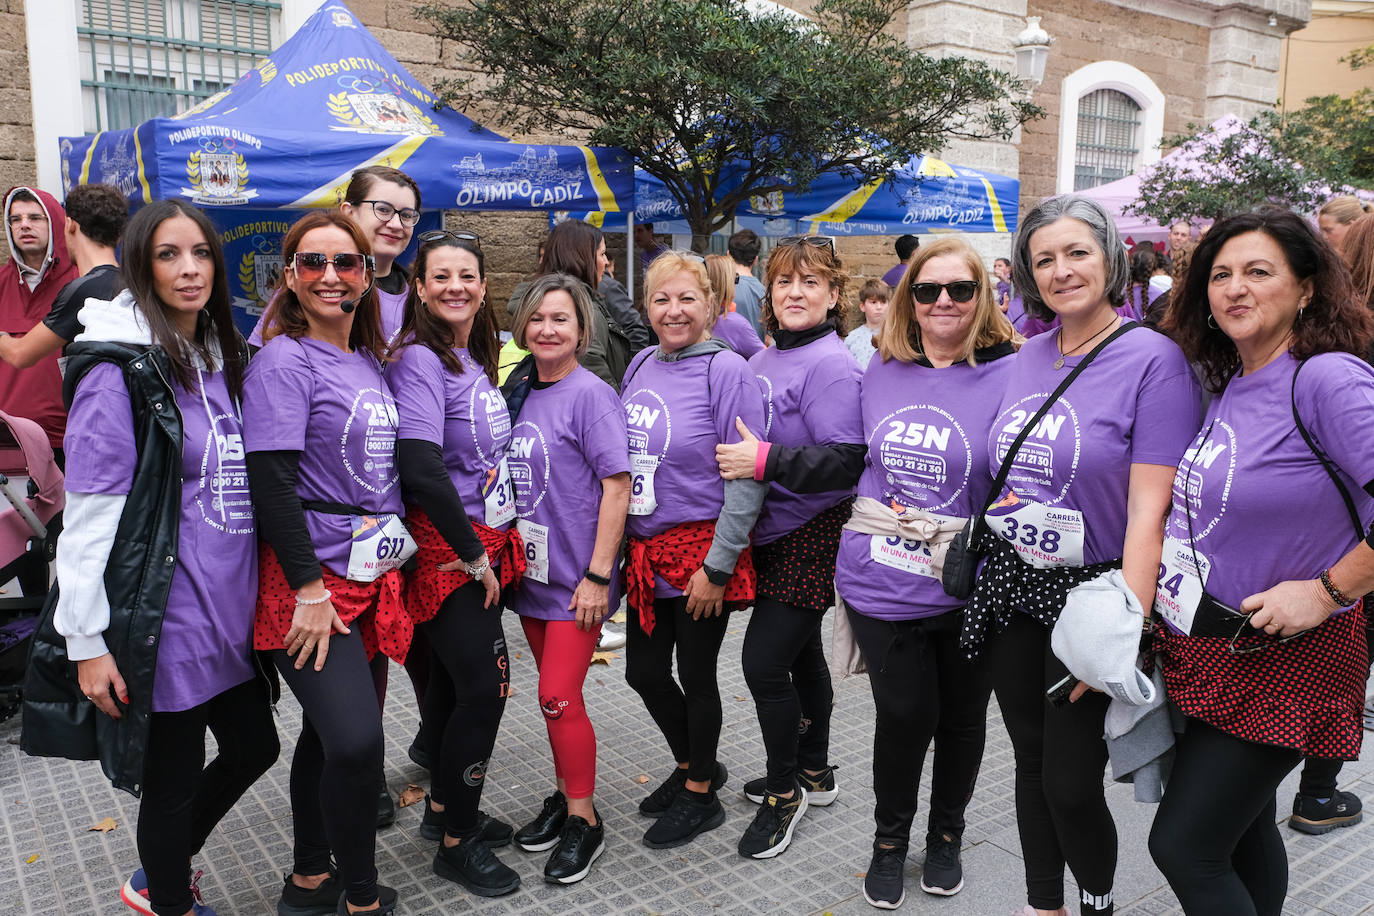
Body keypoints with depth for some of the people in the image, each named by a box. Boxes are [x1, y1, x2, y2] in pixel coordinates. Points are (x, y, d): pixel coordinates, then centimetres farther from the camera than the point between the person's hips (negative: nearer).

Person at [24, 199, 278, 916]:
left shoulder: (226, 359, 9)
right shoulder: (120, 370, -14)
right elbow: (88, 513, -15)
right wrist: (87, 640, -16)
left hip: (233, 611, 8)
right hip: (166, 618, -8)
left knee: (253, 748, 20)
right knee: (173, 780, 9)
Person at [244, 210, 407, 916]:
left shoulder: (369, 362, 12)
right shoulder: (284, 360, -10)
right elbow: (271, 481, -16)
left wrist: (388, 562, 17)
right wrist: (310, 589, -19)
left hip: (371, 576, 7)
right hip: (312, 580, -7)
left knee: (329, 730, 16)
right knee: (356, 739, -15)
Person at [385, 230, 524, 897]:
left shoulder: (476, 358, 11)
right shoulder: (419, 360, -15)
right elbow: (421, 470, -24)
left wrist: (491, 546, 13)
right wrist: (473, 556, -17)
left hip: (483, 543, 8)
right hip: (448, 549, -8)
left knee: (455, 679, 17)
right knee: (486, 685, -5)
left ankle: (444, 809, 34)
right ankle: (457, 843, 12)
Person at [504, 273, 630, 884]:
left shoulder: (591, 394, -12)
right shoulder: (523, 393, 8)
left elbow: (617, 486, -16)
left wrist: (597, 575, -18)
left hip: (576, 578, -6)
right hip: (532, 572, 6)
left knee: (559, 697, -4)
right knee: (555, 692, 16)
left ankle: (584, 821, 13)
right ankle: (565, 796, 33)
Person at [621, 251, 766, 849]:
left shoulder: (726, 370, -13)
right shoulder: (641, 364, 7)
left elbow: (747, 478, -16)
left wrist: (718, 565, -17)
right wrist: (622, 544, 13)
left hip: (701, 552, -7)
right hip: (646, 551, 7)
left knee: (695, 675, 7)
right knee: (644, 672, 14)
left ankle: (701, 795, 30)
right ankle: (693, 766, 40)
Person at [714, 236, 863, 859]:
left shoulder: (831, 364, -15)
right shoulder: (762, 360, 11)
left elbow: (848, 459, -24)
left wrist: (767, 461, -28)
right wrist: (735, 453, 6)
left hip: (812, 536, -8)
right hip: (772, 532, 8)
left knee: (764, 660, -8)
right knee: (800, 652, 19)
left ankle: (784, 791, 12)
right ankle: (813, 772, 36)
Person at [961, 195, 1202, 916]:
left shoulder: (1152, 359, -12)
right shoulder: (1026, 358, 7)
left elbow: (1148, 512, -17)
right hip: (1010, 586, 5)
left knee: (1070, 783, 1)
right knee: (1030, 760, 16)